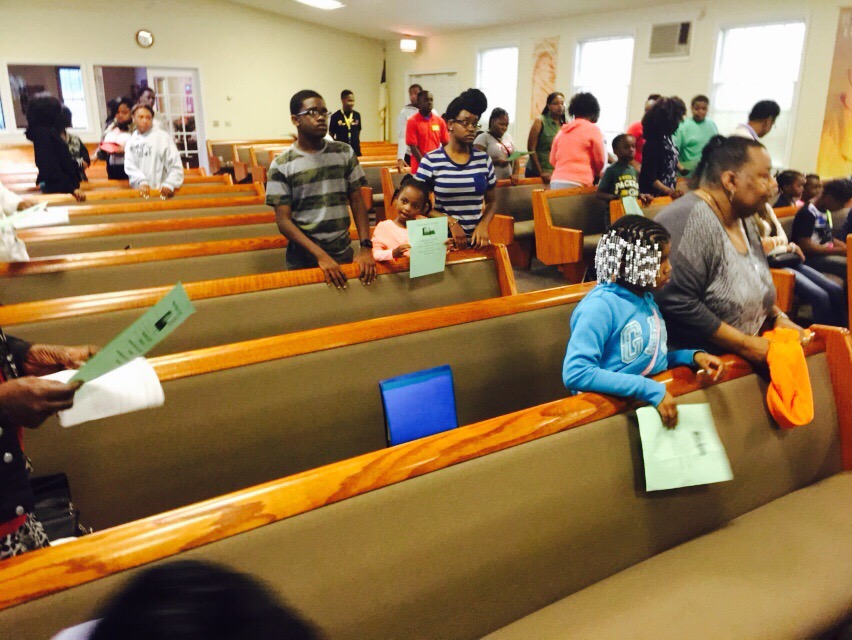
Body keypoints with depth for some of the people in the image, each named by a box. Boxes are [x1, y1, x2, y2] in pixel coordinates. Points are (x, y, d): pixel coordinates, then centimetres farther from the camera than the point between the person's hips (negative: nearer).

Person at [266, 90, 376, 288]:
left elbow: (357, 202, 5)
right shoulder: (281, 165, -6)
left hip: (344, 253, 3)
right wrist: (321, 255, -19)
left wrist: (366, 247, -8)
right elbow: (283, 220, -9)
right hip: (303, 258, -2)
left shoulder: (345, 153, 3)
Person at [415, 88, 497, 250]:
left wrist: (483, 225, -8)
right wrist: (451, 222, -15)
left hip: (475, 239, 3)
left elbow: (490, 201, 10)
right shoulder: (431, 160, -6)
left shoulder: (483, 159, 3)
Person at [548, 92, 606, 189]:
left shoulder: (562, 131, 16)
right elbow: (600, 160, 4)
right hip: (578, 183, -5)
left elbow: (552, 160, 19)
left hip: (556, 182, 5)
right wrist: (595, 174, 23)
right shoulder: (593, 129, 2)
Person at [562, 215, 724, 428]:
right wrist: (649, 390, -25)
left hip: (657, 402, 7)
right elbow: (575, 373, -25)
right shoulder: (600, 305, -15)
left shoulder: (646, 297, 9)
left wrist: (692, 356, 5)